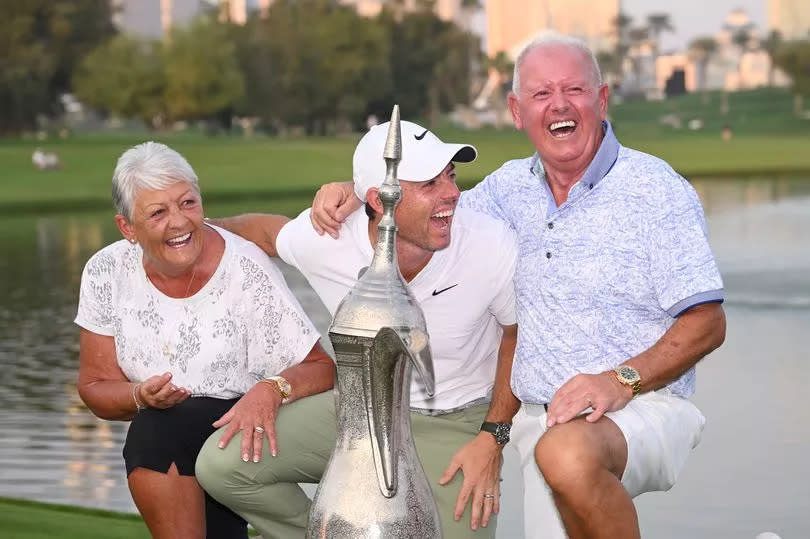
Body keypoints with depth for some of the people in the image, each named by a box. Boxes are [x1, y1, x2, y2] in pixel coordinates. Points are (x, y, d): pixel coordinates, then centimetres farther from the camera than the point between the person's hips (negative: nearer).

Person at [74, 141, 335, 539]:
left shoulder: (246, 270, -16)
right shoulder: (106, 274, -6)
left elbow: (323, 370, -14)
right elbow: (95, 388, 2)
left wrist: (271, 389, -36)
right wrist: (142, 396, -21)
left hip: (251, 434, -4)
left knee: (154, 432, -29)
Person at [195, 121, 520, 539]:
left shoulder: (493, 248, -22)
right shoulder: (323, 240, -19)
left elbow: (519, 333, -4)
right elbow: (265, 230, 5)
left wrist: (493, 439, -10)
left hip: (455, 423, -2)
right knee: (222, 463, -14)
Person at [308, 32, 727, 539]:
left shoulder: (658, 189, -6)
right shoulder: (512, 187, 10)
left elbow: (707, 323, -8)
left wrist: (622, 380, -22)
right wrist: (356, 193, 2)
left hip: (643, 407, -6)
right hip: (542, 419, 6)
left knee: (567, 453, -36)